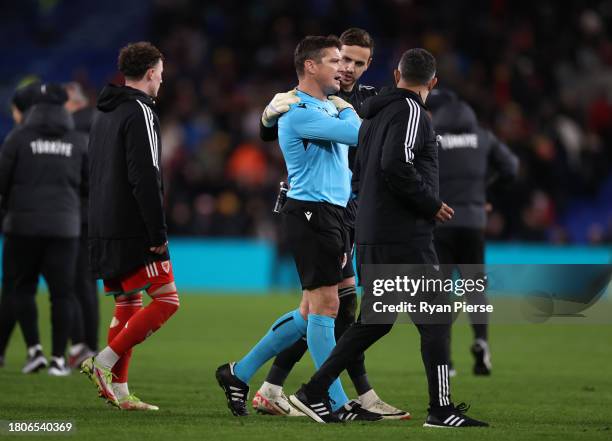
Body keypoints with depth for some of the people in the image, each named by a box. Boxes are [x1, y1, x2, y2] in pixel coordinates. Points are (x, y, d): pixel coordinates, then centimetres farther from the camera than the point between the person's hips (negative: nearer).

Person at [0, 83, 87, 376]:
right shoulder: (78, 142, 4)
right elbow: (90, 185, 7)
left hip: (24, 223, -1)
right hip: (63, 226, 1)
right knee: (61, 293, 5)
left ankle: (34, 349, -1)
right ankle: (58, 359, 0)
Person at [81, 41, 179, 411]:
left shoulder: (106, 114, 17)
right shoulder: (140, 112, -12)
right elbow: (145, 178, -19)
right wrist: (158, 233, -18)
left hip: (105, 229, 9)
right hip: (134, 232, -9)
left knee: (128, 304, 11)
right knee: (166, 299, -6)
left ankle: (119, 390, 7)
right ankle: (104, 363, -12)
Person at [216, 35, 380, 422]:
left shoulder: (327, 107, 18)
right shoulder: (300, 111, -14)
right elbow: (357, 134, -20)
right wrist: (346, 109, 0)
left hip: (332, 215, 10)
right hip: (311, 212, -10)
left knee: (311, 311, 11)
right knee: (325, 306, -8)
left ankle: (239, 373, 20)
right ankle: (338, 404, -5)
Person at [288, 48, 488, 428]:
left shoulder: (375, 115, 17)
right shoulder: (410, 111, -10)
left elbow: (360, 175, 21)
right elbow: (396, 165, -24)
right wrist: (432, 205, -14)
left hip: (370, 236, 9)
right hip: (404, 237, -9)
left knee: (374, 321, 15)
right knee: (435, 319, -4)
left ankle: (314, 392, 14)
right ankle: (441, 410, -5)